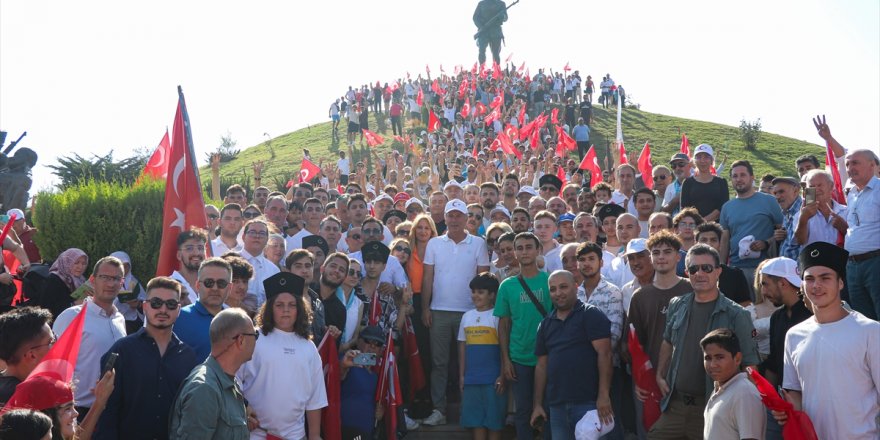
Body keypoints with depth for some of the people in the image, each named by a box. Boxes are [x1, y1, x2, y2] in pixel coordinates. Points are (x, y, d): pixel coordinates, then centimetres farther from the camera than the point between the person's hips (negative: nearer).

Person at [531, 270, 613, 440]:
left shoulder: (591, 315, -3)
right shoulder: (545, 324, 13)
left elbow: (604, 354, -11)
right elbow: (542, 365, 14)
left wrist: (604, 395, -19)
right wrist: (538, 404, 10)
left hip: (587, 402, -5)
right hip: (556, 404, 5)